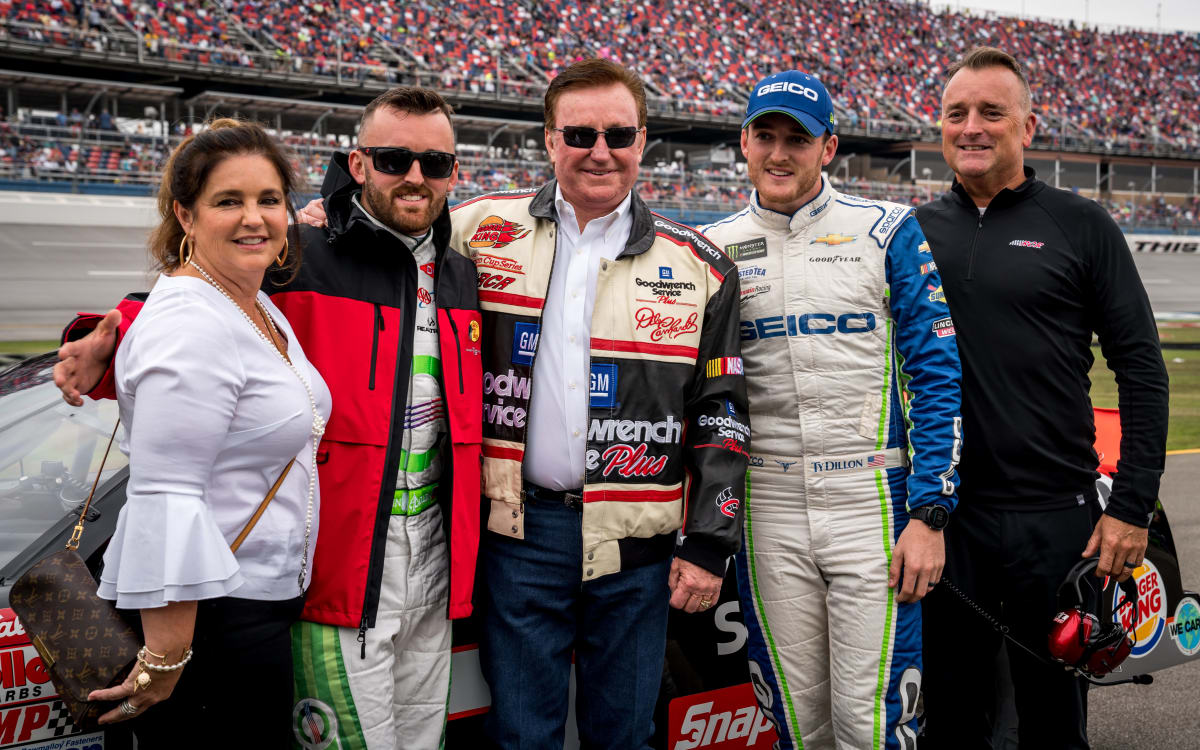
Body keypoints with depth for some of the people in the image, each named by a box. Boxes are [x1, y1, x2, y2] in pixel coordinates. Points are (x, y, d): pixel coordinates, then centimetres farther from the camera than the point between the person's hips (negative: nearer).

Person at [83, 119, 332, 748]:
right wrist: (164, 657, -25)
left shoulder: (262, 310, 11)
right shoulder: (190, 327, -20)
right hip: (206, 611, -10)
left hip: (263, 597, 10)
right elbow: (164, 497, -24)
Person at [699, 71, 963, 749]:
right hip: (766, 511, 3)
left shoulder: (889, 234, 1)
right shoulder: (713, 249, 8)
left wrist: (928, 514, -10)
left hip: (873, 502, -2)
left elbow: (937, 375, -2)